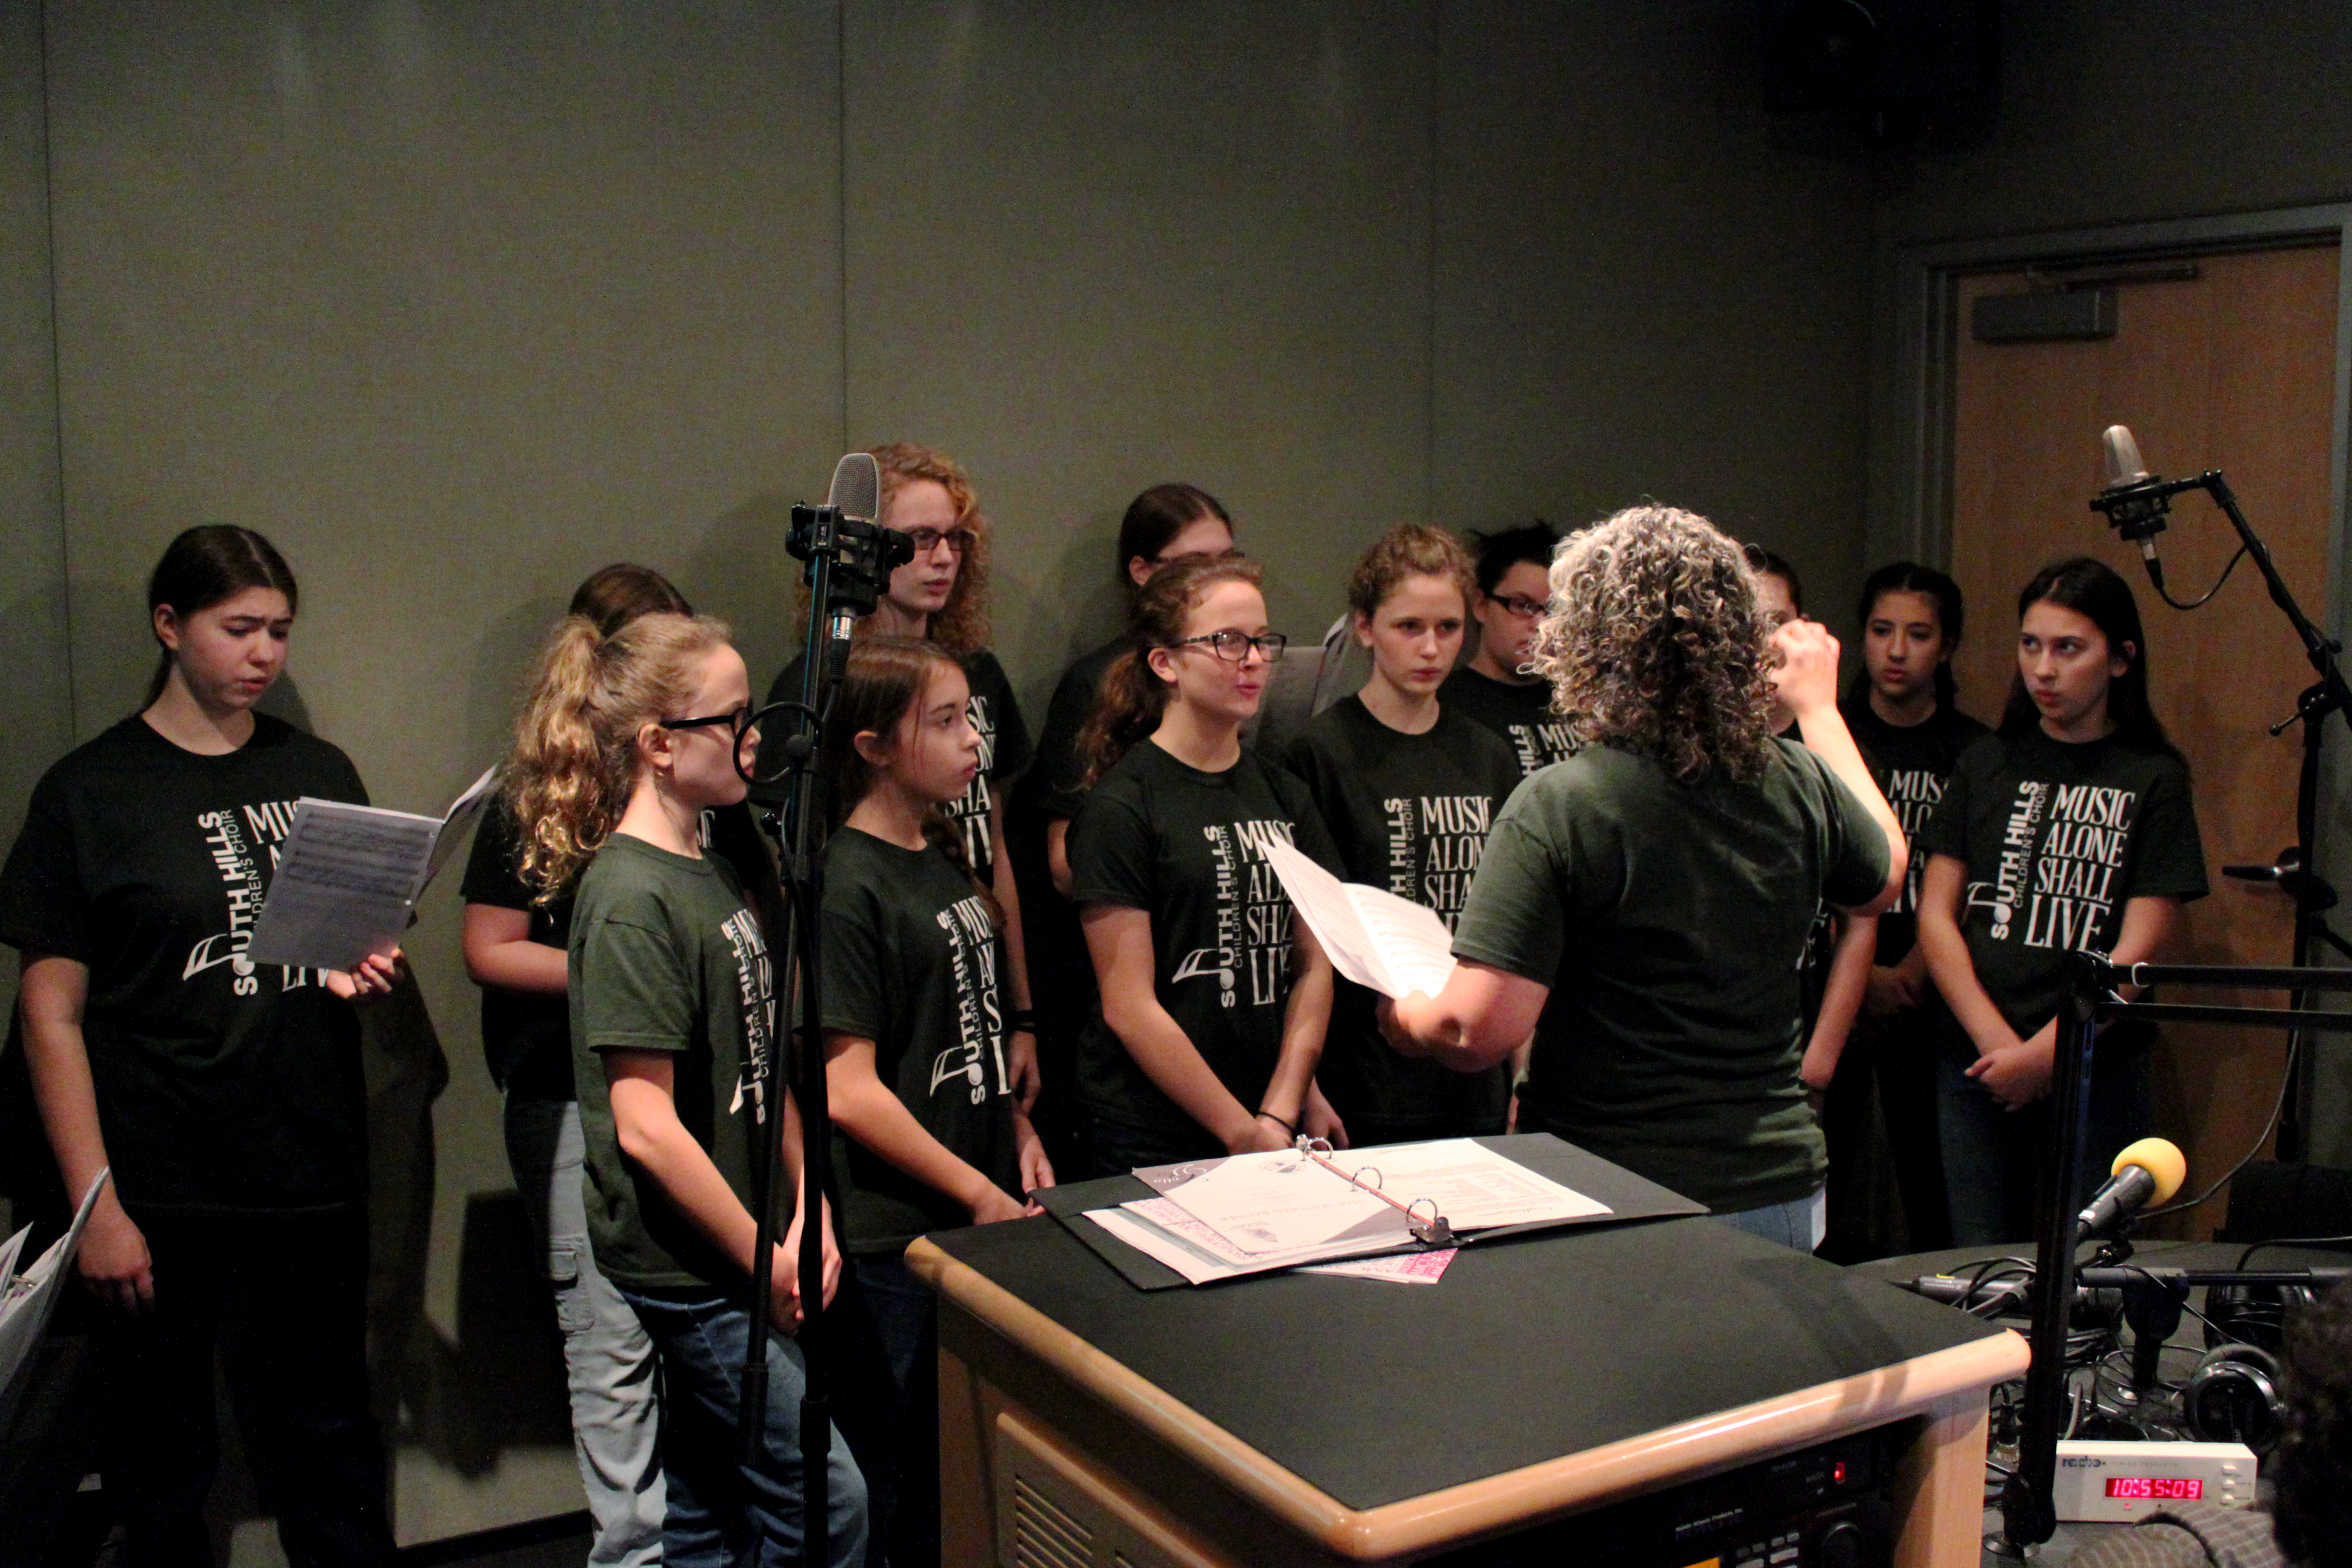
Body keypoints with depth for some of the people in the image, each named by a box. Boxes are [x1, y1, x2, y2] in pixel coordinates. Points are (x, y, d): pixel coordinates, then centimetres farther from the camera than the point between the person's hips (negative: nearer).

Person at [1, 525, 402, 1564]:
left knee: (324, 1438, 10)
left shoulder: (320, 775, 10)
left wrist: (363, 970, -4)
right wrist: (96, 1204, -11)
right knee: (163, 1449, 10)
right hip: (160, 1193, -3)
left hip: (312, 1173, 3)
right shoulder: (91, 789, -2)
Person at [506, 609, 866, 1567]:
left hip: (739, 1254, 9)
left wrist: (807, 1218, 6)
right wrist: (765, 1258, -15)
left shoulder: (711, 873, 9)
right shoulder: (631, 898, -18)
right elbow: (645, 1126, -22)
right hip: (689, 1269, -9)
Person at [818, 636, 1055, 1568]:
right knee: (908, 1491, 5)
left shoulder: (945, 860, 10)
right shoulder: (846, 885, -15)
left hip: (985, 1212, 8)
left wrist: (1019, 1131, 7)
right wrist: (979, 1193, -14)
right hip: (900, 1239, -8)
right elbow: (847, 1091, -18)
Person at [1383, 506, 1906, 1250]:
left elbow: (1479, 1029, -24)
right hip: (1780, 1188, 5)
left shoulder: (1557, 807, -19)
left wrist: (1405, 1018, 0)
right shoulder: (1801, 784, -3)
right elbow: (1885, 878, 21)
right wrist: (1818, 707, 29)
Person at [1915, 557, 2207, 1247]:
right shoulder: (1987, 762, 9)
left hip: (2100, 1071, -2)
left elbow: (2135, 952, -5)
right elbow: (1935, 917, 4)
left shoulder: (2153, 780, 1)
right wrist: (1995, 1041, -7)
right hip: (1975, 1063, 2)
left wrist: (2042, 1054, -11)